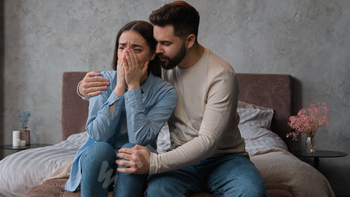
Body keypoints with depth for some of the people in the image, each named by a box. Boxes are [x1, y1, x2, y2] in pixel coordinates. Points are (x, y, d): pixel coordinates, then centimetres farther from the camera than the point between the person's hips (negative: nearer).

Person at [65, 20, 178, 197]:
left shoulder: (165, 92, -11)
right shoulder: (104, 81, -7)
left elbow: (139, 138, -23)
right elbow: (98, 134, -20)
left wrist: (134, 85, -21)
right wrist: (120, 86, -21)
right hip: (97, 160, 1)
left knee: (132, 149, -31)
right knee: (100, 148, -31)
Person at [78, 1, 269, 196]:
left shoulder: (220, 75, -18)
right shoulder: (160, 65, -1)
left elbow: (208, 141, -24)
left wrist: (154, 163, -33)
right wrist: (85, 87, -12)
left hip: (224, 157, -3)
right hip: (184, 157, 3)